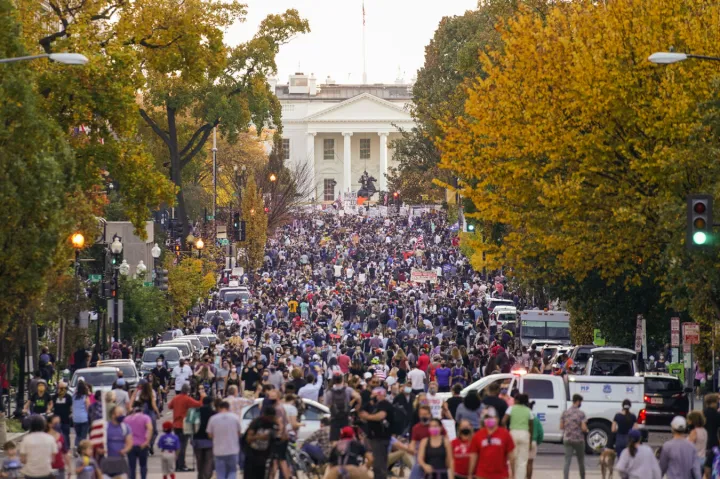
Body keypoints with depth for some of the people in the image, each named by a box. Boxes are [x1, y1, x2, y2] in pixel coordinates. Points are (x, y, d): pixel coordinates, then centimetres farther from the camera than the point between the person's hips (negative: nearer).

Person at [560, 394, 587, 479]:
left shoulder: (565, 412, 2)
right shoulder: (581, 414, -10)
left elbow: (561, 427, 4)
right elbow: (584, 428, -14)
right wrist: (586, 430, 8)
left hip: (567, 439, 3)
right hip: (578, 439, -3)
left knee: (567, 461, -2)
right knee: (581, 461, 14)